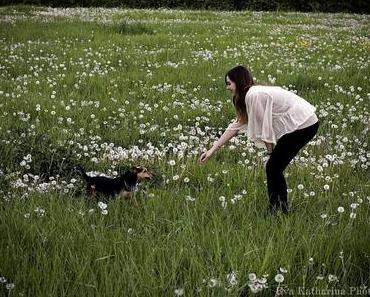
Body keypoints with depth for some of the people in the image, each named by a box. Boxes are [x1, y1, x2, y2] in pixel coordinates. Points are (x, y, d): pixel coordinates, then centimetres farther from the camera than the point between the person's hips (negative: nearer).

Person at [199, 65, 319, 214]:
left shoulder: (254, 95, -17)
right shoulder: (249, 95, 14)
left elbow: (264, 127, -16)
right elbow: (235, 126, 16)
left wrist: (270, 151, -2)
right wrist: (211, 150, 16)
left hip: (303, 125, -9)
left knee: (272, 167, -4)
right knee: (274, 168, 13)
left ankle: (277, 211, 5)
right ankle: (281, 210, 22)